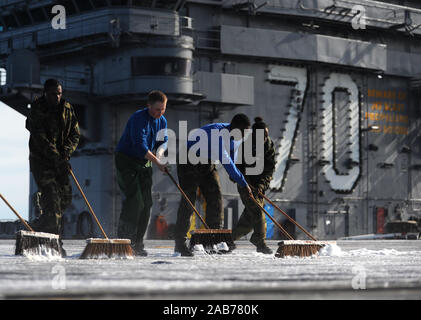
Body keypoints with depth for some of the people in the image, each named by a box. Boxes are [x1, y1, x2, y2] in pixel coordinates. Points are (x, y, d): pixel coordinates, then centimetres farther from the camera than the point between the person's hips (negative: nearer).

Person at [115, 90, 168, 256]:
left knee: (146, 203, 1)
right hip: (126, 161, -7)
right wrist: (158, 163, -29)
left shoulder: (162, 121, 4)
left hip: (145, 163, 7)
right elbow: (140, 146, -28)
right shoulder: (138, 118, -21)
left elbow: (163, 141, 13)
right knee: (134, 200, -18)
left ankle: (138, 244, 8)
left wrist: (159, 151, -11)